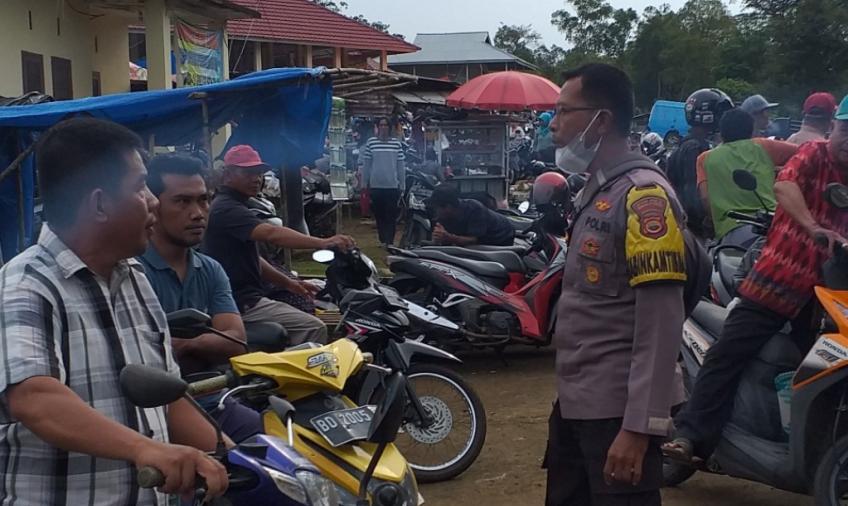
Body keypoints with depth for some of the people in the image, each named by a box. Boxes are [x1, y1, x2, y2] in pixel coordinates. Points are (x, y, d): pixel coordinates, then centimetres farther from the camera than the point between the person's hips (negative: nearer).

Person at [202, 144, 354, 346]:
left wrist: (288, 283, 13)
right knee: (314, 329, -18)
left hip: (247, 297, 11)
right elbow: (272, 234, -33)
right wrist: (322, 243, -41)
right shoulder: (227, 209, -17)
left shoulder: (231, 206, 18)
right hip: (242, 304, -11)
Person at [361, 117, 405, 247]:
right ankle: (383, 241, 19)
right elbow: (366, 165, 5)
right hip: (376, 186, 1)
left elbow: (401, 166, 5)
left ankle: (390, 242, 1)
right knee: (379, 215, 9)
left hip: (392, 186, -1)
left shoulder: (397, 144, 2)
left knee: (391, 216, -1)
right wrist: (364, 185, 4)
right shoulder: (371, 142, 1)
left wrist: (402, 185, 4)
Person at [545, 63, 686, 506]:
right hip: (576, 401, 9)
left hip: (618, 410, -9)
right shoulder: (596, 188, 13)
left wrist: (639, 426, -23)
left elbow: (661, 322, -21)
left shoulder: (643, 193, -16)